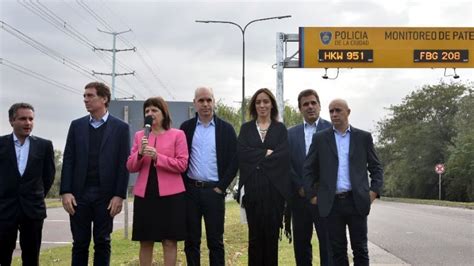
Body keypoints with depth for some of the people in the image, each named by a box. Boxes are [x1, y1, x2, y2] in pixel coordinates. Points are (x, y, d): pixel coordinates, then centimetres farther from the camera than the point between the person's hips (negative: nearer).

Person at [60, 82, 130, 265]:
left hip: (106, 195, -2)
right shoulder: (76, 125, 9)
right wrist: (65, 192, -4)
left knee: (102, 243, 5)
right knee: (79, 243, 6)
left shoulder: (120, 127, 1)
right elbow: (68, 160, 6)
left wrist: (119, 195, -9)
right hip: (79, 194, 2)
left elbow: (123, 164, -3)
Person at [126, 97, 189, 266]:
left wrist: (157, 157, -16)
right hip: (144, 194, 3)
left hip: (170, 194, -3)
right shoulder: (139, 135, 11)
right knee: (145, 241, 7)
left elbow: (182, 165, -7)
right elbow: (130, 167, 9)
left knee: (169, 240, 0)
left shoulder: (177, 134, 1)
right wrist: (140, 153, -11)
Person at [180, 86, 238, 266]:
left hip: (214, 190, -1)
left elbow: (233, 162, -1)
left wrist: (221, 187, -6)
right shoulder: (186, 127, 6)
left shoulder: (226, 129, 1)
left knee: (215, 240, 3)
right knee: (191, 240, 8)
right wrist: (185, 185, -1)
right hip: (191, 190, 2)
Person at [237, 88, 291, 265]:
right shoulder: (246, 128, 11)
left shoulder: (280, 128, 8)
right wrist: (266, 153, -10)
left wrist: (257, 159, -10)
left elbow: (283, 155, -6)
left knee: (271, 233, 3)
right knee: (255, 234, 4)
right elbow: (242, 152, -4)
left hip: (274, 187, 0)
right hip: (252, 187, 0)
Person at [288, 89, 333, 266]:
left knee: (327, 241, -2)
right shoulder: (291, 133, 11)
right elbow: (287, 164, 6)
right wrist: (300, 187, -5)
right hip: (300, 196, 3)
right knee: (300, 242, 8)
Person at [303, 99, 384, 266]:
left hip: (356, 201, 0)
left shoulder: (364, 137, 7)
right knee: (338, 250, 7)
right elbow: (308, 169, 10)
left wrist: (374, 190, -2)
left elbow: (376, 168, 10)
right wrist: (311, 195, 3)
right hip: (332, 203, 0)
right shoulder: (320, 138, 7)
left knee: (360, 249, 5)